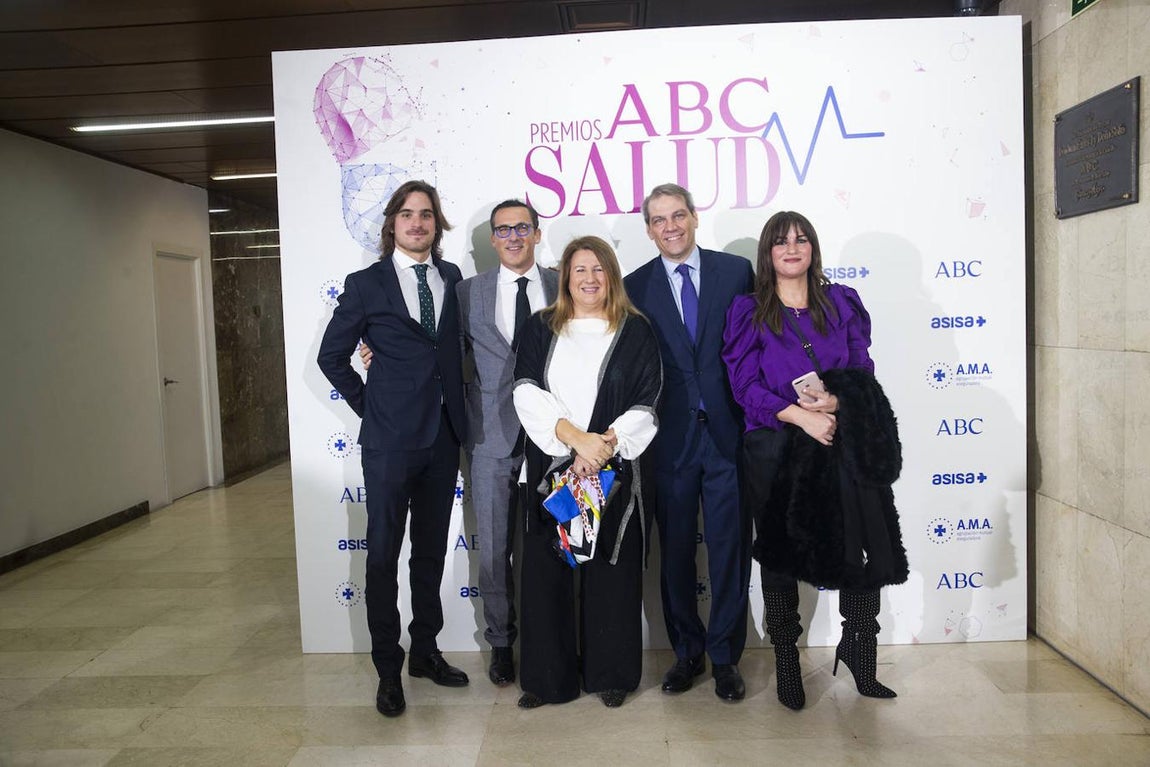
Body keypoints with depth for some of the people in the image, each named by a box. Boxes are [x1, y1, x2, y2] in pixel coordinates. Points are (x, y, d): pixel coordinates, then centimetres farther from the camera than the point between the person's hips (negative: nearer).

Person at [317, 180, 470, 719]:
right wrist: (368, 406, 0)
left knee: (431, 551, 14)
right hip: (390, 437, -3)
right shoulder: (366, 284, -2)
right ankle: (388, 668, 18)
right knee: (383, 554, 3)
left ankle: (425, 651, 29)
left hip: (443, 436, 4)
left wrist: (458, 412, 4)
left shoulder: (452, 278, 7)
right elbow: (331, 356, 4)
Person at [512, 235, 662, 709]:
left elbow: (646, 404, -1)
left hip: (612, 470, -1)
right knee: (546, 571, 4)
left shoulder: (635, 332, 6)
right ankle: (547, 676, 18)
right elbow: (527, 393, -4)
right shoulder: (540, 329, 9)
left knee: (610, 570, 4)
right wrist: (576, 436, -17)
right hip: (551, 469, 1)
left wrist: (605, 443, -15)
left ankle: (611, 673, 21)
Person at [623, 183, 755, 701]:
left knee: (730, 548, 6)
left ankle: (725, 656, 22)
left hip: (729, 431, 0)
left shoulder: (736, 271, 3)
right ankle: (686, 651, 29)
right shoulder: (636, 287, 4)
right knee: (676, 551, 11)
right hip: (669, 438, 1)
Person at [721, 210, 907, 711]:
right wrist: (801, 415, -17)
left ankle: (858, 651, 17)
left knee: (864, 549, -6)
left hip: (843, 445, 2)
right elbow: (746, 384, -5)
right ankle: (786, 666, 22)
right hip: (775, 449, -1)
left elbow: (863, 369, 5)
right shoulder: (748, 312, 3)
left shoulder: (842, 302, 11)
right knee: (780, 556, 7)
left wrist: (834, 400, -16)